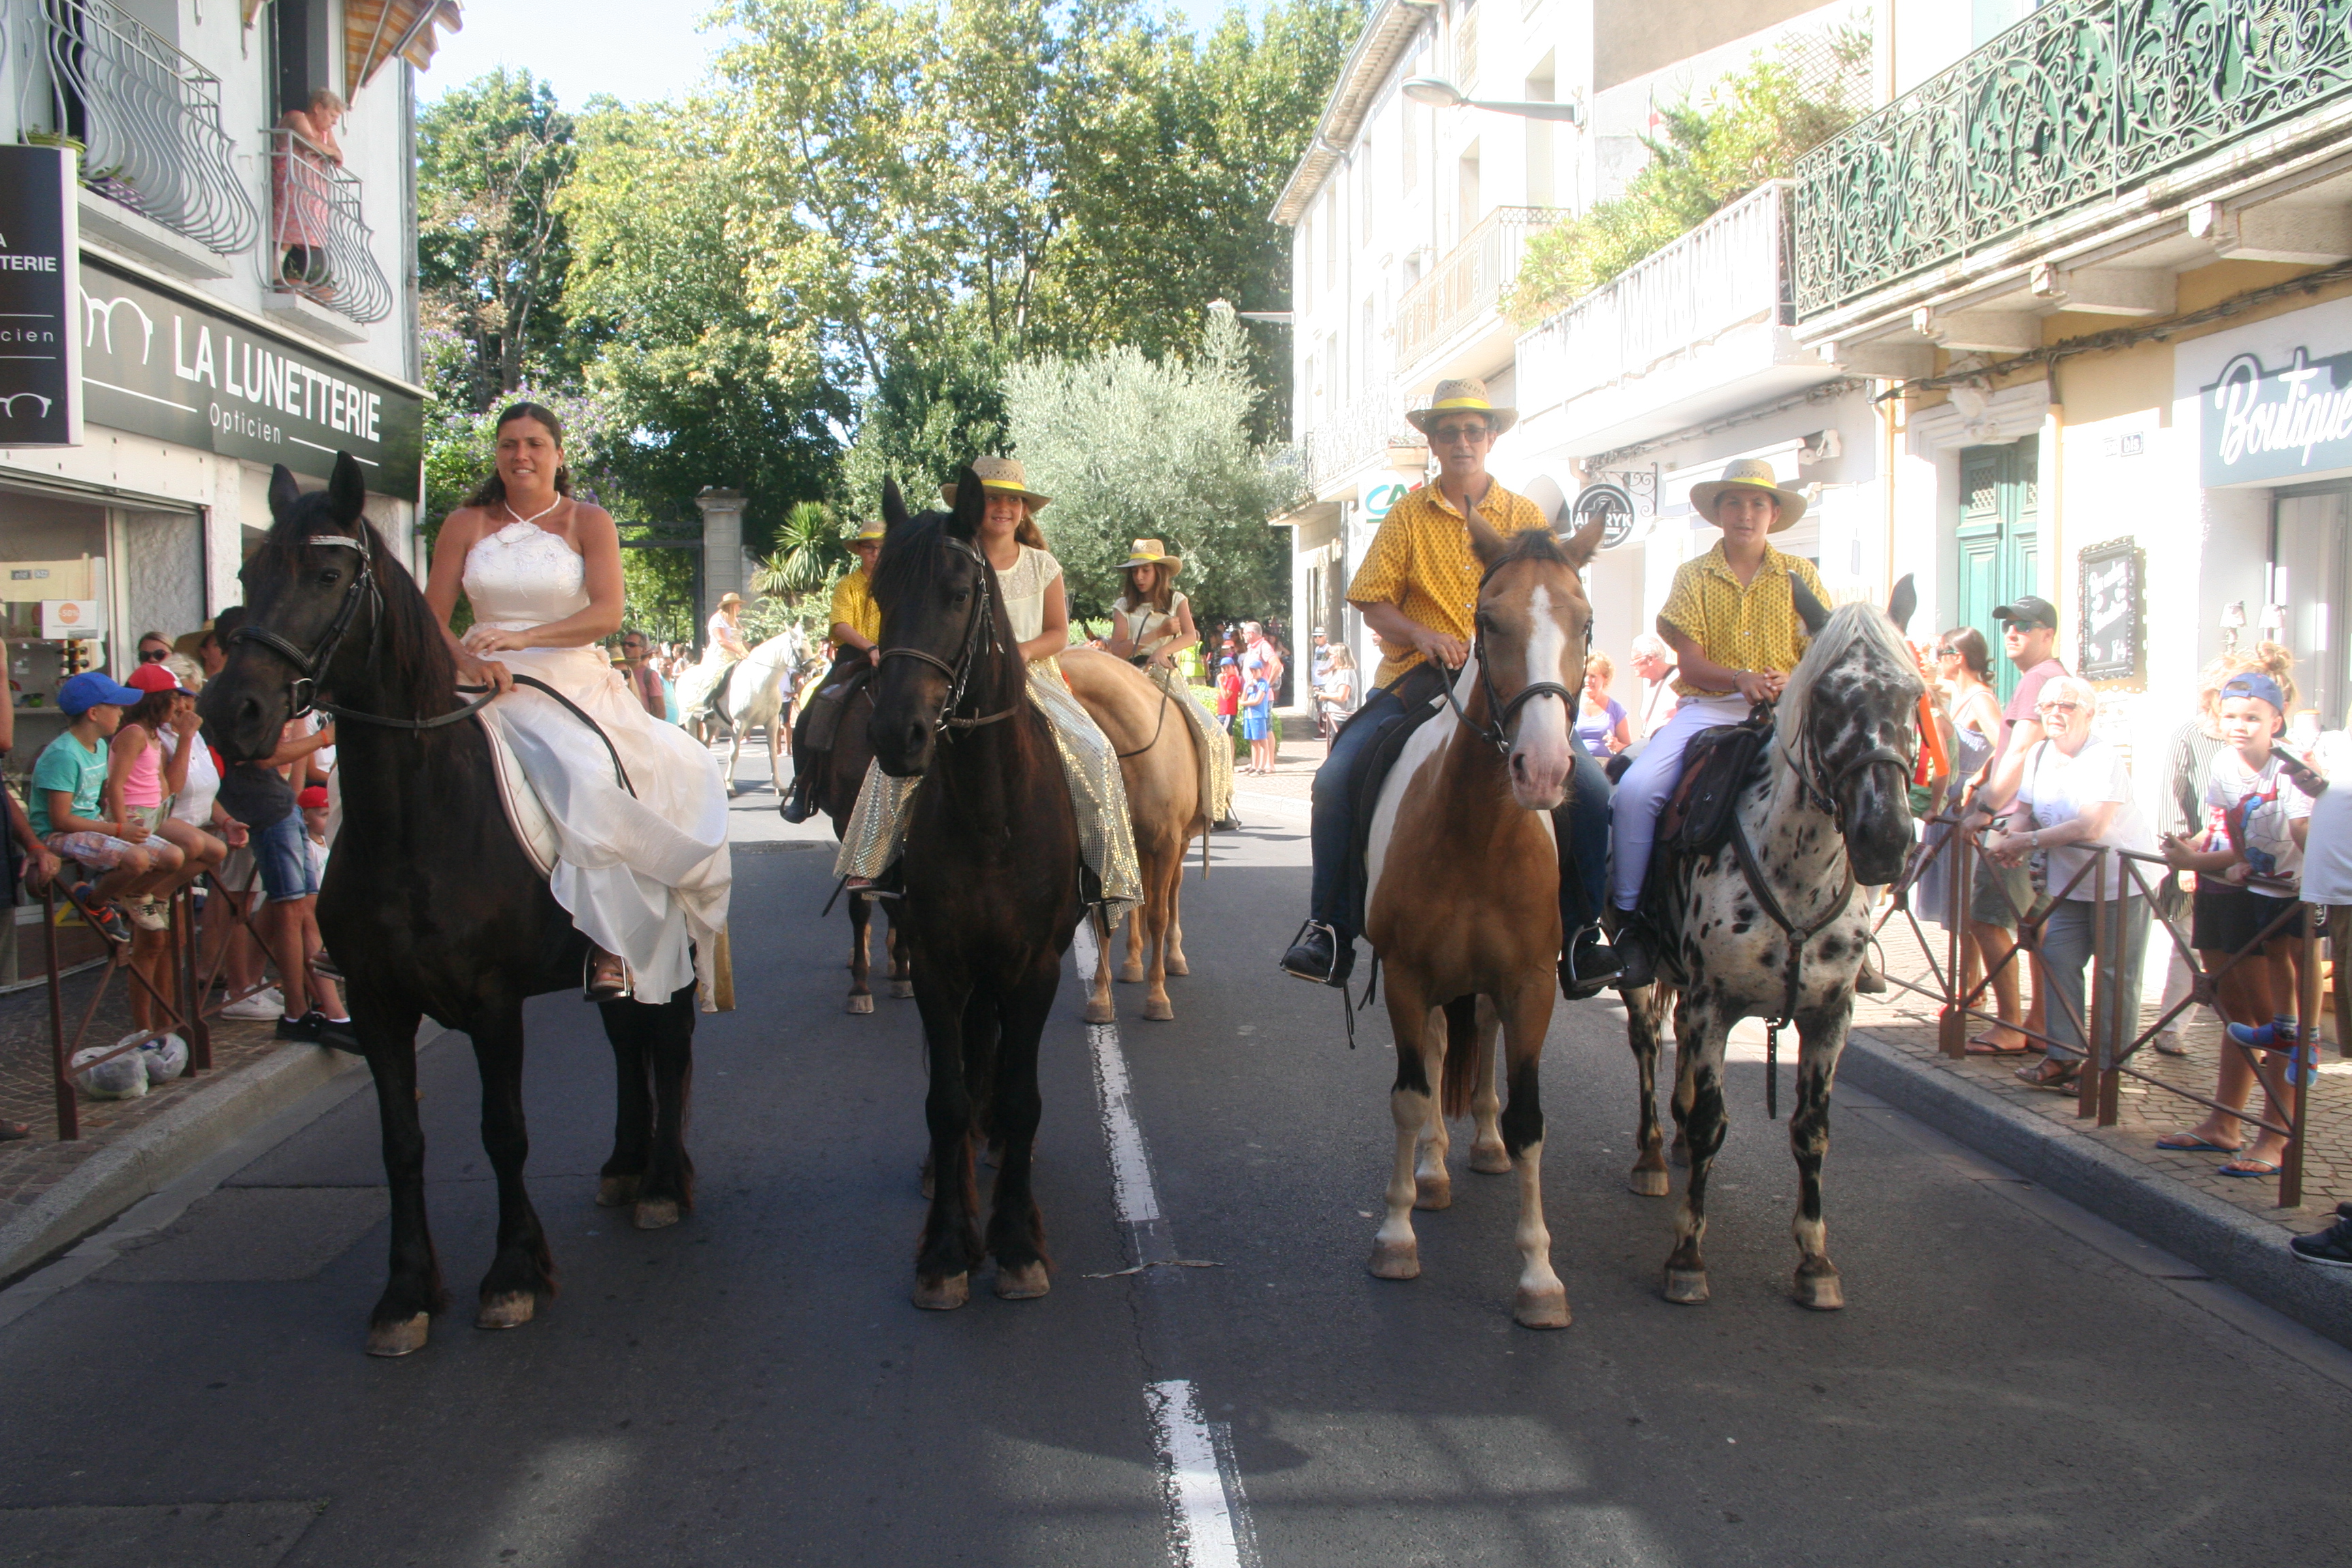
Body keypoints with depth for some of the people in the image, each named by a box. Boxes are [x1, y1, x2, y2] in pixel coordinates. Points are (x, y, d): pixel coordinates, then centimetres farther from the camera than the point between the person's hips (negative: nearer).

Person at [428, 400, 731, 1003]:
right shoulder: (467, 524, 9)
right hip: (496, 686, 1)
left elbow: (607, 613, -10)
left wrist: (523, 638, -24)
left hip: (576, 681, -1)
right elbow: (431, 619, 5)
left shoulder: (589, 522, 4)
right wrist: (468, 660, -17)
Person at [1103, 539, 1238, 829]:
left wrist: (1163, 650, -27)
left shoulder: (1176, 600, 9)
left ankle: (1219, 806, -3)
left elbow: (1191, 636, -8)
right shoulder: (1123, 606, 7)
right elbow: (1117, 650, -4)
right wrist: (1158, 633, -12)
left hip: (1169, 676, 1)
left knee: (1214, 735, -14)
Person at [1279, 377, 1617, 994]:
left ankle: (1582, 940, -5)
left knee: (1590, 788, -18)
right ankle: (1329, 929, -8)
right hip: (1417, 677, 0)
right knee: (1336, 777, -21)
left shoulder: (1525, 516, 11)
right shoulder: (1408, 516, 8)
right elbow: (1373, 602, 4)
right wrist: (1422, 635, -15)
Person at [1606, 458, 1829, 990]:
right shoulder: (1693, 576, 9)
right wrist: (1741, 679, -20)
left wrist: (1791, 683, -18)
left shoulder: (1799, 575, 11)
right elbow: (1691, 666, 0)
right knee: (1636, 788, -26)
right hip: (1708, 708, 0)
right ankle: (1629, 916, -11)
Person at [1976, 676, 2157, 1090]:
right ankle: (2064, 1058, 8)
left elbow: (2092, 826, -30)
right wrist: (2009, 837, -15)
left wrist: (2028, 841, -28)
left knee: (2116, 974, -1)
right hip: (2071, 881, 7)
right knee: (2058, 960, 2)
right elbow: (2025, 811, 7)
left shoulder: (2103, 758, -20)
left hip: (2123, 879, -7)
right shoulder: (2038, 756, 3)